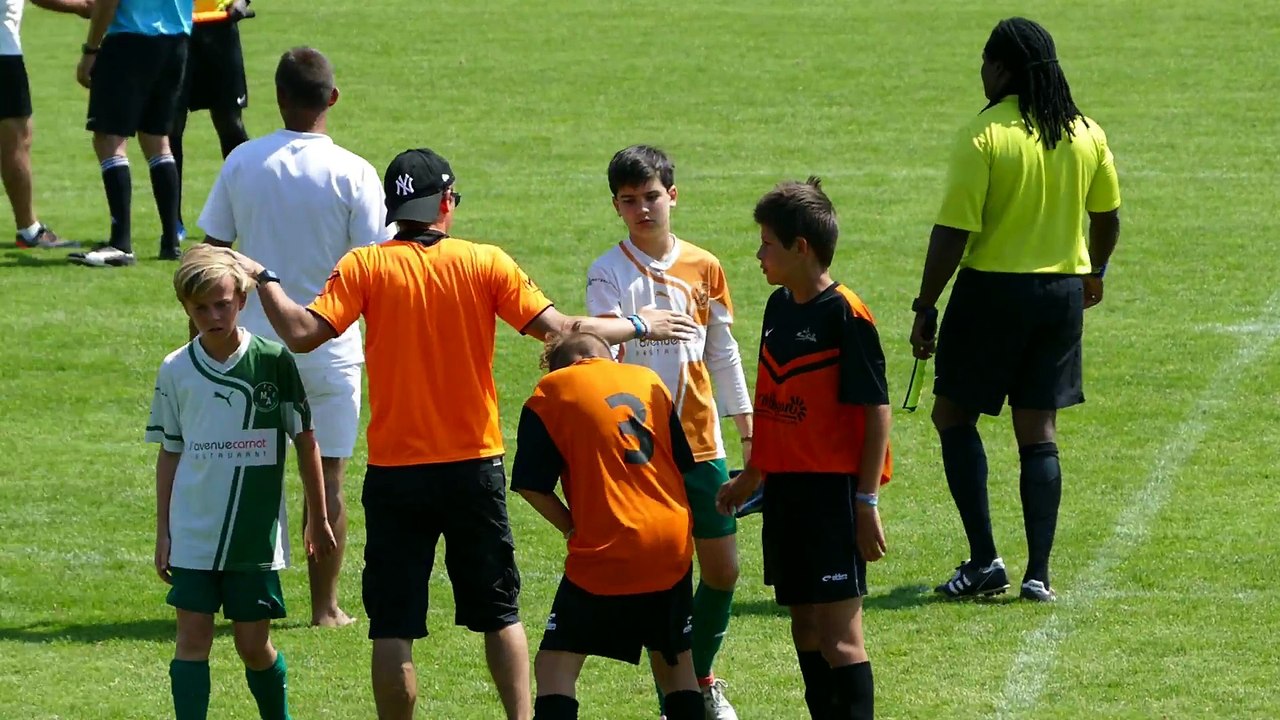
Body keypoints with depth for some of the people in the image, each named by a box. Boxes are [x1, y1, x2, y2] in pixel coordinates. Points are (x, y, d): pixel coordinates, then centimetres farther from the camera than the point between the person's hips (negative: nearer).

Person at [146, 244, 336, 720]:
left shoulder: (274, 361, -5)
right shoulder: (176, 371, 1)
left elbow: (305, 440, 3)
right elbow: (169, 453, 10)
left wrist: (318, 518, 7)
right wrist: (162, 533, 9)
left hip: (257, 536, -2)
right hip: (193, 534, 2)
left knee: (253, 643, 4)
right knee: (193, 637, -3)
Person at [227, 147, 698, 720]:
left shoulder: (364, 267, -6)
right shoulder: (485, 264, -4)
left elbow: (303, 334, -14)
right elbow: (558, 330, -7)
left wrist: (263, 279, 3)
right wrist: (639, 326, 7)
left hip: (394, 473, -1)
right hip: (474, 466, 1)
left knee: (393, 627, 2)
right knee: (499, 613, 15)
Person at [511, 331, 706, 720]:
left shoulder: (552, 390, 1)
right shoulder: (649, 380, 13)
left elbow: (531, 486, -3)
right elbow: (683, 462, 17)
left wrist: (573, 529, 7)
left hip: (607, 550, -5)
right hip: (673, 544, 5)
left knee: (556, 665, -1)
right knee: (675, 660, 18)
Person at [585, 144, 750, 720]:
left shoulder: (704, 267, 6)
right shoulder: (608, 272, -4)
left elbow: (723, 353, 13)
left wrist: (748, 429, 12)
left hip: (701, 441, 3)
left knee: (722, 568, 6)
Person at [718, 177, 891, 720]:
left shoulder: (845, 315, -13)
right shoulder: (779, 307, 11)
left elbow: (876, 411, -14)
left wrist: (867, 501, -16)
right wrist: (750, 478, 25)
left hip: (833, 491, -8)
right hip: (784, 486, 8)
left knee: (839, 632, -10)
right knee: (804, 626, 11)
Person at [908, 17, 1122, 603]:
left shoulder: (984, 136, -14)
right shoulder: (1087, 135, 3)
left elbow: (953, 232, -16)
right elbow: (1108, 216, 16)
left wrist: (926, 307, -8)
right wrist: (1095, 271, 35)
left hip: (992, 290, -5)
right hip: (1061, 295, 5)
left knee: (955, 417, 8)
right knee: (1039, 433, 9)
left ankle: (984, 559, 0)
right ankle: (1038, 573, 4)